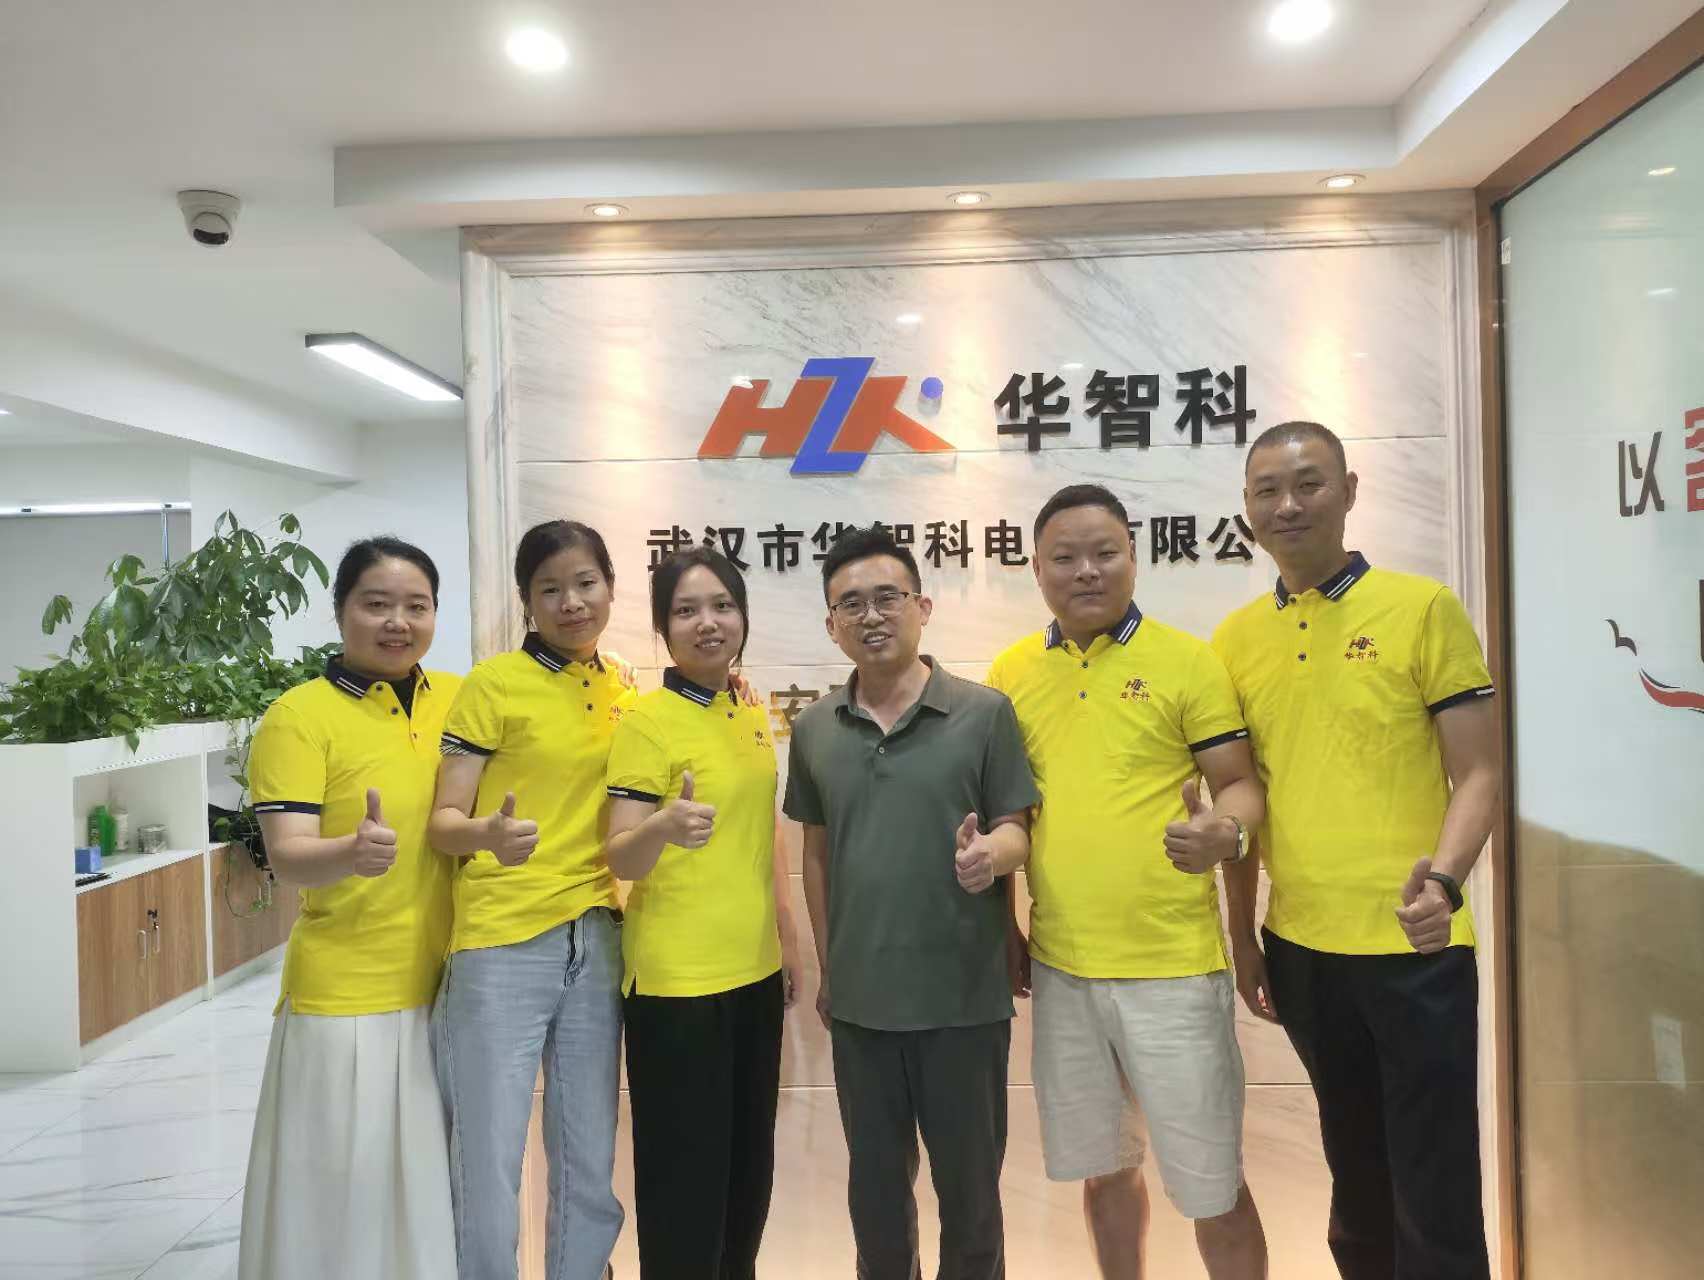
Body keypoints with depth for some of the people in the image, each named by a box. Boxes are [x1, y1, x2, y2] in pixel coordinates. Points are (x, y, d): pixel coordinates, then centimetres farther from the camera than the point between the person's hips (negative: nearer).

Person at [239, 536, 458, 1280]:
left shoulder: (460, 699, 4)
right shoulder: (299, 716, -9)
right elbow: (286, 858, -18)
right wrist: (352, 852, -38)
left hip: (452, 988, 4)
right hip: (347, 998, -4)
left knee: (432, 1189, 17)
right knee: (345, 1192, 8)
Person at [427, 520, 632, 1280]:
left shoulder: (625, 689, 8)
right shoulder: (493, 683, -6)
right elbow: (442, 822, -8)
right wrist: (488, 834, -29)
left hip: (596, 942, 5)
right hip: (502, 946, -4)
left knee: (590, 1170, 14)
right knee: (489, 1173, 2)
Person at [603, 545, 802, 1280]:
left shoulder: (751, 715, 7)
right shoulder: (645, 721, -12)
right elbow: (621, 860, -17)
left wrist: (787, 937, 15)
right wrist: (665, 825, -38)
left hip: (754, 969, 7)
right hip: (677, 977, -6)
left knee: (750, 1160, 17)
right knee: (686, 1168, 4)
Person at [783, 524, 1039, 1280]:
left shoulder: (984, 713, -8)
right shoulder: (814, 730, 2)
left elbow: (1017, 831, -5)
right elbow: (816, 853, 11)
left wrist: (991, 852, -29)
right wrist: (825, 970, 13)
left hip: (964, 995, -3)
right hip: (859, 997, 3)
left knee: (969, 1183, 15)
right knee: (874, 1186, 19)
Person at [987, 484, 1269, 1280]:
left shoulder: (1187, 660, -6)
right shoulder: (1009, 673, 4)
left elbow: (1241, 783, -4)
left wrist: (1226, 833, -26)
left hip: (1172, 965, -3)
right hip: (1059, 966, 4)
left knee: (1209, 1183, 9)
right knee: (1104, 1165, 20)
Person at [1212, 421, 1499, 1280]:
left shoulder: (1423, 608, -7)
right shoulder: (1235, 639, 3)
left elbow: (1477, 773, -7)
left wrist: (1444, 880, -24)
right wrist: (1241, 936, 9)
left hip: (1413, 942, -3)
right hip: (1300, 945, 4)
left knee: (1435, 1187, 6)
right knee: (1354, 1167, 22)